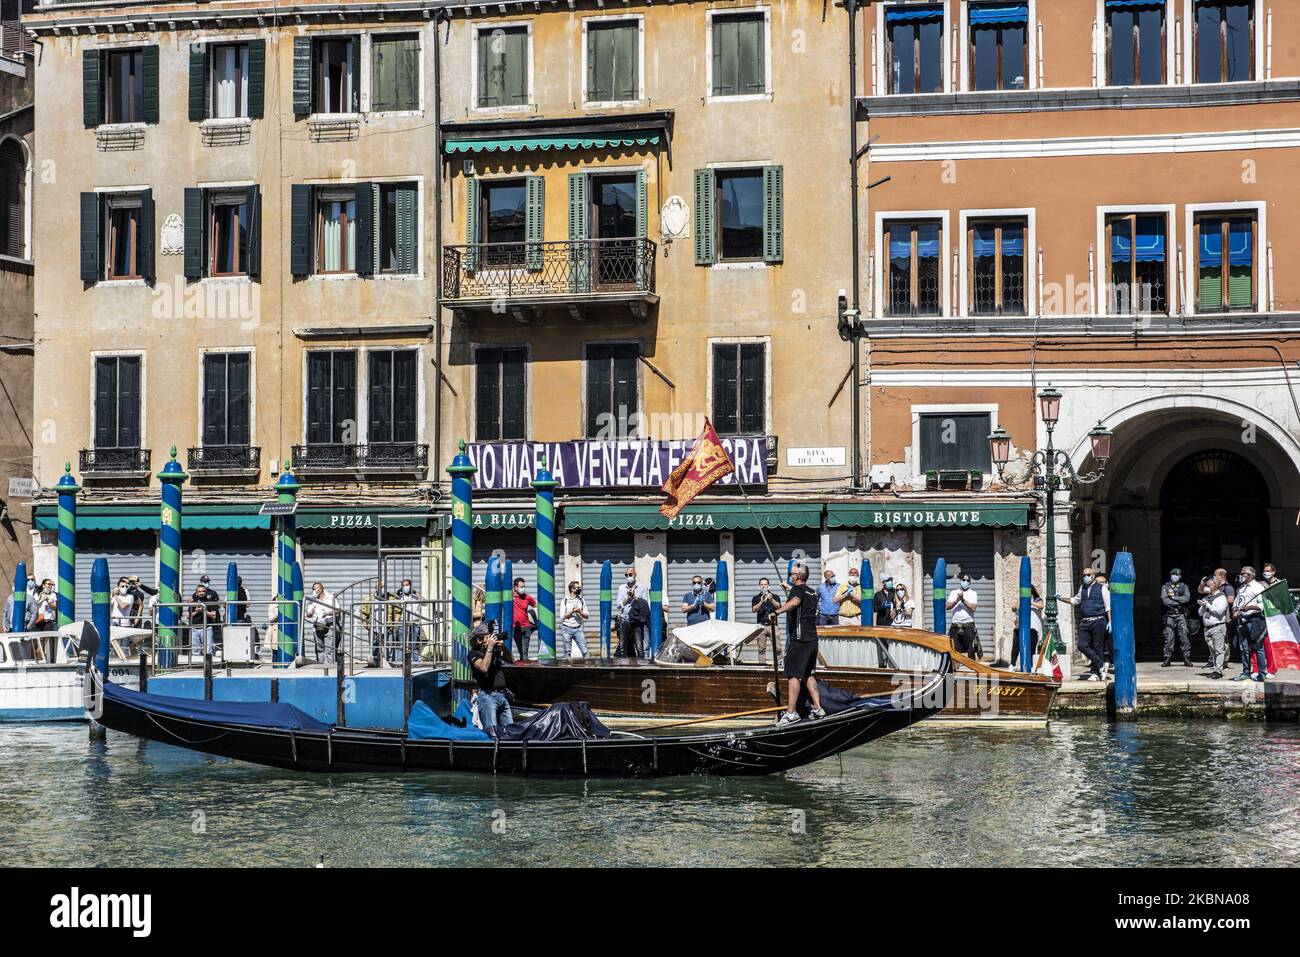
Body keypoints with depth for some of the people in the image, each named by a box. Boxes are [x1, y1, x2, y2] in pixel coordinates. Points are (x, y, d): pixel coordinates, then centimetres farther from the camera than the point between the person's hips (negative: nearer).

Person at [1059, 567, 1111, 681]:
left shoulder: (1102, 588, 0)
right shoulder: (1082, 588, 15)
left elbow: (1108, 606, -1)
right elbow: (1075, 600, 34)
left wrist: (1110, 621, -8)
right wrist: (1062, 599, 23)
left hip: (1098, 621, -5)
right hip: (1084, 622, 5)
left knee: (1097, 648, -1)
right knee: (1082, 646, -8)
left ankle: (1095, 673, 8)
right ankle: (1101, 665, 3)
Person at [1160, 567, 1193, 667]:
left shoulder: (1184, 586, 10)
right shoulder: (1165, 587, 7)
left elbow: (1187, 598, -7)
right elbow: (1164, 600, -7)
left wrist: (1173, 597, -8)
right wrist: (1179, 602, -7)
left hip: (1181, 615, 0)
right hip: (1169, 615, 0)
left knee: (1184, 636, -5)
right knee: (1168, 637, -2)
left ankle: (1187, 658, -3)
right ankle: (1167, 658, 2)